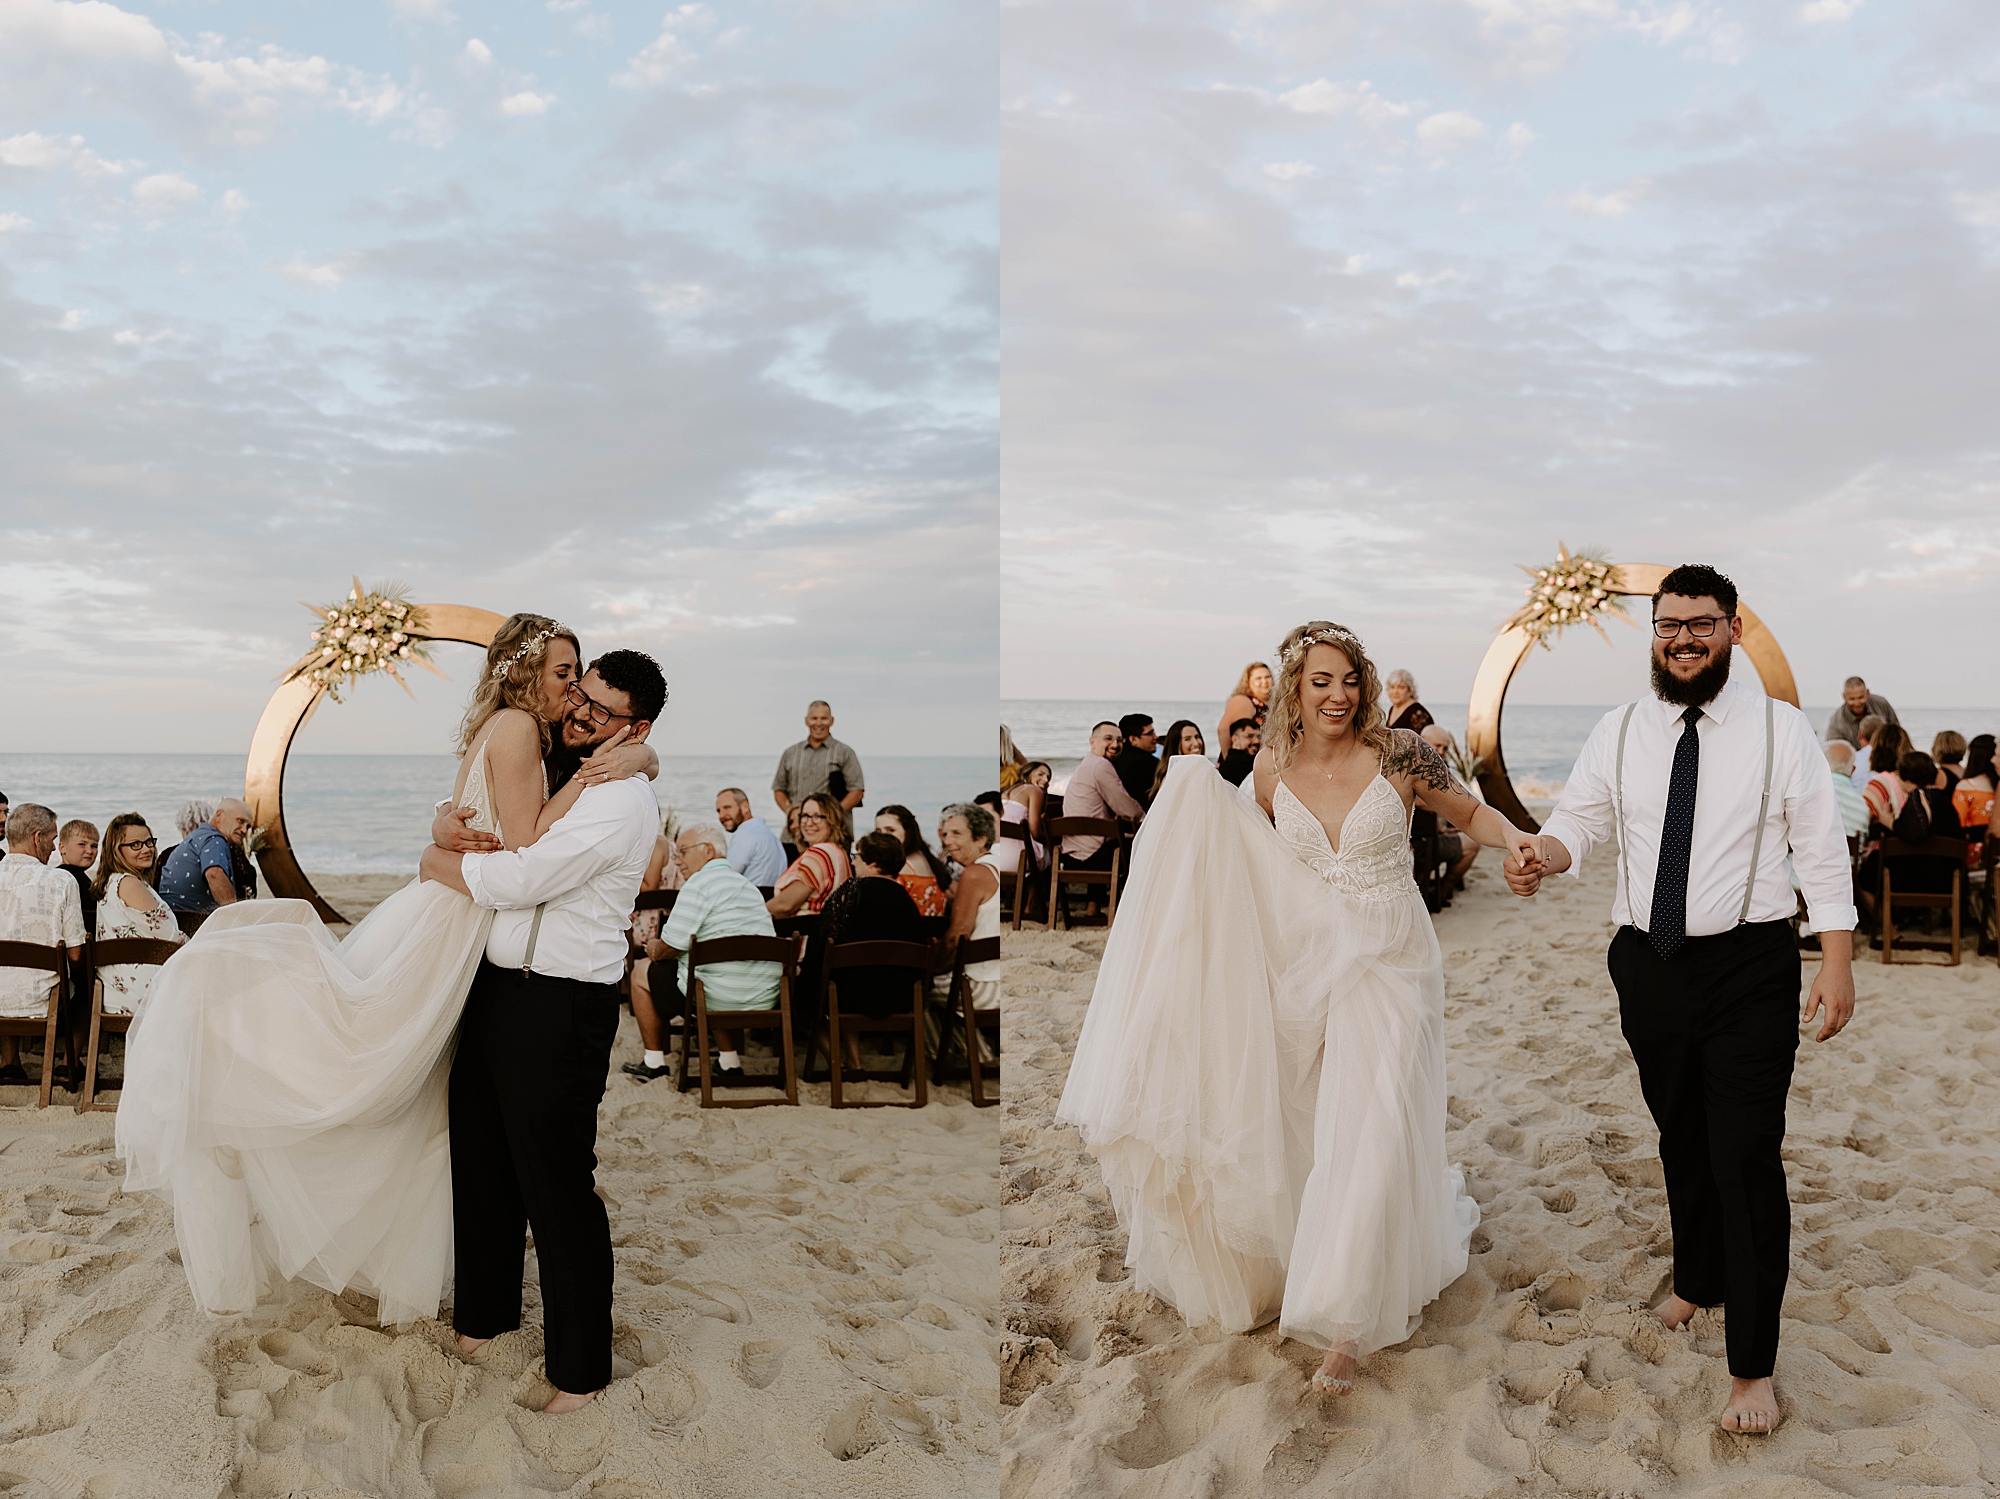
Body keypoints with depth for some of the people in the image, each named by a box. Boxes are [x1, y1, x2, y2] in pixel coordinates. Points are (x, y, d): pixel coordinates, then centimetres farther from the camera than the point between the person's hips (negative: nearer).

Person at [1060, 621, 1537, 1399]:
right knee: (1321, 1125, 11)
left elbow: (1470, 812, 3)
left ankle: (1347, 1323, -3)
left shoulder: (1397, 753, -9)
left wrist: (1514, 836, -17)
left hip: (1390, 963, -3)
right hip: (1309, 963, 4)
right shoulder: (1271, 768, 0)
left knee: (1375, 1127, -11)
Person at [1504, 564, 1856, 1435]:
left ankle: (1752, 1364, 3)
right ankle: (1698, 1279, 45)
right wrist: (1541, 858, -23)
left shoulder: (1781, 730, -5)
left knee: (1747, 1157, -6)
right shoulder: (1619, 733, 3)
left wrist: (1837, 964, -7)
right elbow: (1578, 819, 1)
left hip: (1749, 969, -4)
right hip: (1649, 964, 4)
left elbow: (1822, 851, -4)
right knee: (1679, 1139, 21)